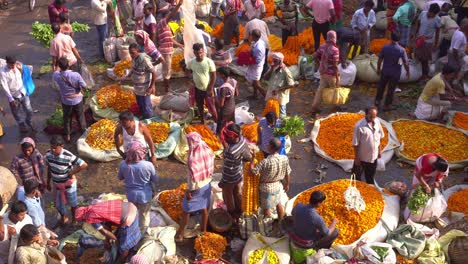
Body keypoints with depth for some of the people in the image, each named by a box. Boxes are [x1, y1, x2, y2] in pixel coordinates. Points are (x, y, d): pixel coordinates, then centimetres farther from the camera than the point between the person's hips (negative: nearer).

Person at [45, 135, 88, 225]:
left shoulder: (68, 156, -32)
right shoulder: (48, 154, -16)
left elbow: (84, 165, -29)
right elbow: (49, 168, 2)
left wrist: (72, 173, -21)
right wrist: (48, 183, 8)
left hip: (68, 183, -4)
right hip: (56, 183, 5)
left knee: (72, 202, 18)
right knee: (58, 204, 21)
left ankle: (74, 219, 43)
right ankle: (63, 217, 50)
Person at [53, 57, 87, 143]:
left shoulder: (57, 75, -22)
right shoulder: (76, 75, -27)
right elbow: (84, 87, -18)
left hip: (66, 101, 1)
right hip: (77, 100, -1)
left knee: (67, 118, 24)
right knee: (80, 118, 22)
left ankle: (67, 136, 38)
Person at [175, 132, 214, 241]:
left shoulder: (193, 158, -31)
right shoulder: (208, 151, -12)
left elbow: (193, 177, -25)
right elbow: (211, 168, 1)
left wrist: (189, 190, -13)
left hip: (196, 187, -6)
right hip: (207, 184, 6)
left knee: (186, 210, 14)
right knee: (204, 208, 22)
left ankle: (180, 234, 28)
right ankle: (203, 230, 38)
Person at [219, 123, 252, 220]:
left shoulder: (230, 152, -41)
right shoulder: (242, 139, -20)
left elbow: (229, 169, -28)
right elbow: (249, 157, -5)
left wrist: (223, 182, -13)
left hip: (230, 178, -7)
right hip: (239, 174, 7)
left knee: (228, 197, 22)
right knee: (238, 193, 30)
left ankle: (232, 216, 46)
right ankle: (239, 212, 54)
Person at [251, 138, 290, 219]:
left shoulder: (265, 162, -35)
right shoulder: (284, 158, -18)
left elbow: (253, 171, -28)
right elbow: (287, 174, -4)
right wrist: (287, 184, 14)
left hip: (266, 188, -5)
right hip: (278, 185, 5)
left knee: (266, 208, 17)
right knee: (278, 204, 28)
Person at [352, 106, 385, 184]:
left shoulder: (377, 121, -7)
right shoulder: (359, 126, -25)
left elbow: (380, 137, 8)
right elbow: (355, 144, -19)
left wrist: (379, 150, 11)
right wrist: (356, 158, -15)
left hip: (373, 157, 5)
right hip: (362, 157, -5)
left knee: (370, 177, 24)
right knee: (357, 177, 14)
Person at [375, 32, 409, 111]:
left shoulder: (385, 47, -14)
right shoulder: (401, 50, -19)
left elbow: (380, 59, -5)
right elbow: (406, 63, -15)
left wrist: (378, 69, 11)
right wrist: (408, 72, 1)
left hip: (385, 71, 2)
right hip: (395, 73, -2)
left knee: (381, 86, 22)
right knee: (391, 89, 12)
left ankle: (377, 100, 36)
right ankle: (387, 105, 23)